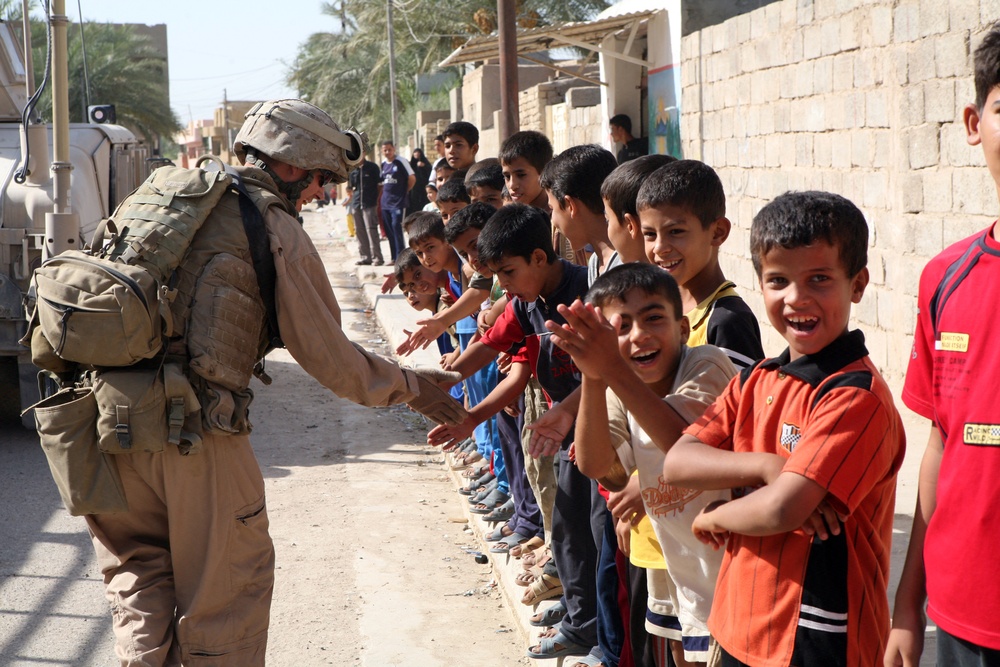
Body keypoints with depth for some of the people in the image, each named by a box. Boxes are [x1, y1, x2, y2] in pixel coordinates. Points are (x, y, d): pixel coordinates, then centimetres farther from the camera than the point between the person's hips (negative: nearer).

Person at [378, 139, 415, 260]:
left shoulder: (401, 162, -7)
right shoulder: (383, 164, 12)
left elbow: (412, 179, -6)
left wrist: (404, 191, 1)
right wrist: (380, 197, 11)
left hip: (398, 202, -7)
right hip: (385, 203, 7)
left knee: (397, 228, -13)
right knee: (388, 230, 8)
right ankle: (394, 258, 16)